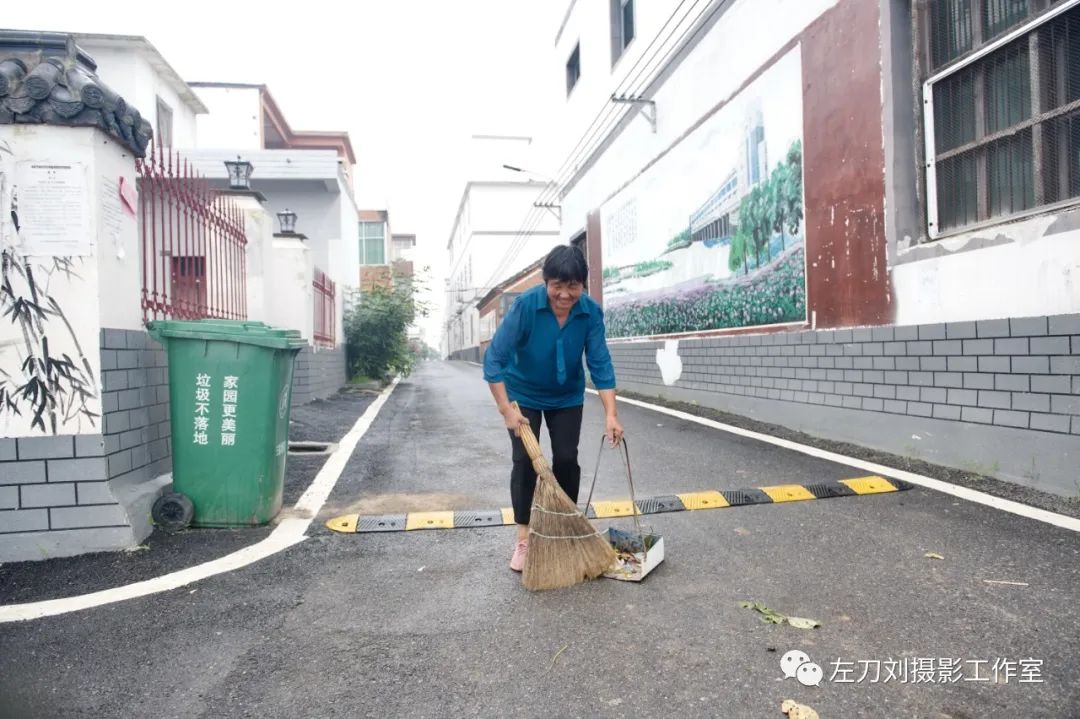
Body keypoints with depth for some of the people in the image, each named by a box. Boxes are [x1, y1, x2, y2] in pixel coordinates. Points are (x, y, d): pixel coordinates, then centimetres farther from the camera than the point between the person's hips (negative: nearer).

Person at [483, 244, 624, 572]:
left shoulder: (591, 312, -21)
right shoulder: (526, 305, -29)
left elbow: (600, 364, -19)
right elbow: (494, 357, -27)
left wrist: (611, 415, -27)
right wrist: (506, 410, -30)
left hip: (567, 397, 2)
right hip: (523, 394, -2)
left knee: (566, 460, 1)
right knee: (525, 462, -4)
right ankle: (523, 539, 9)